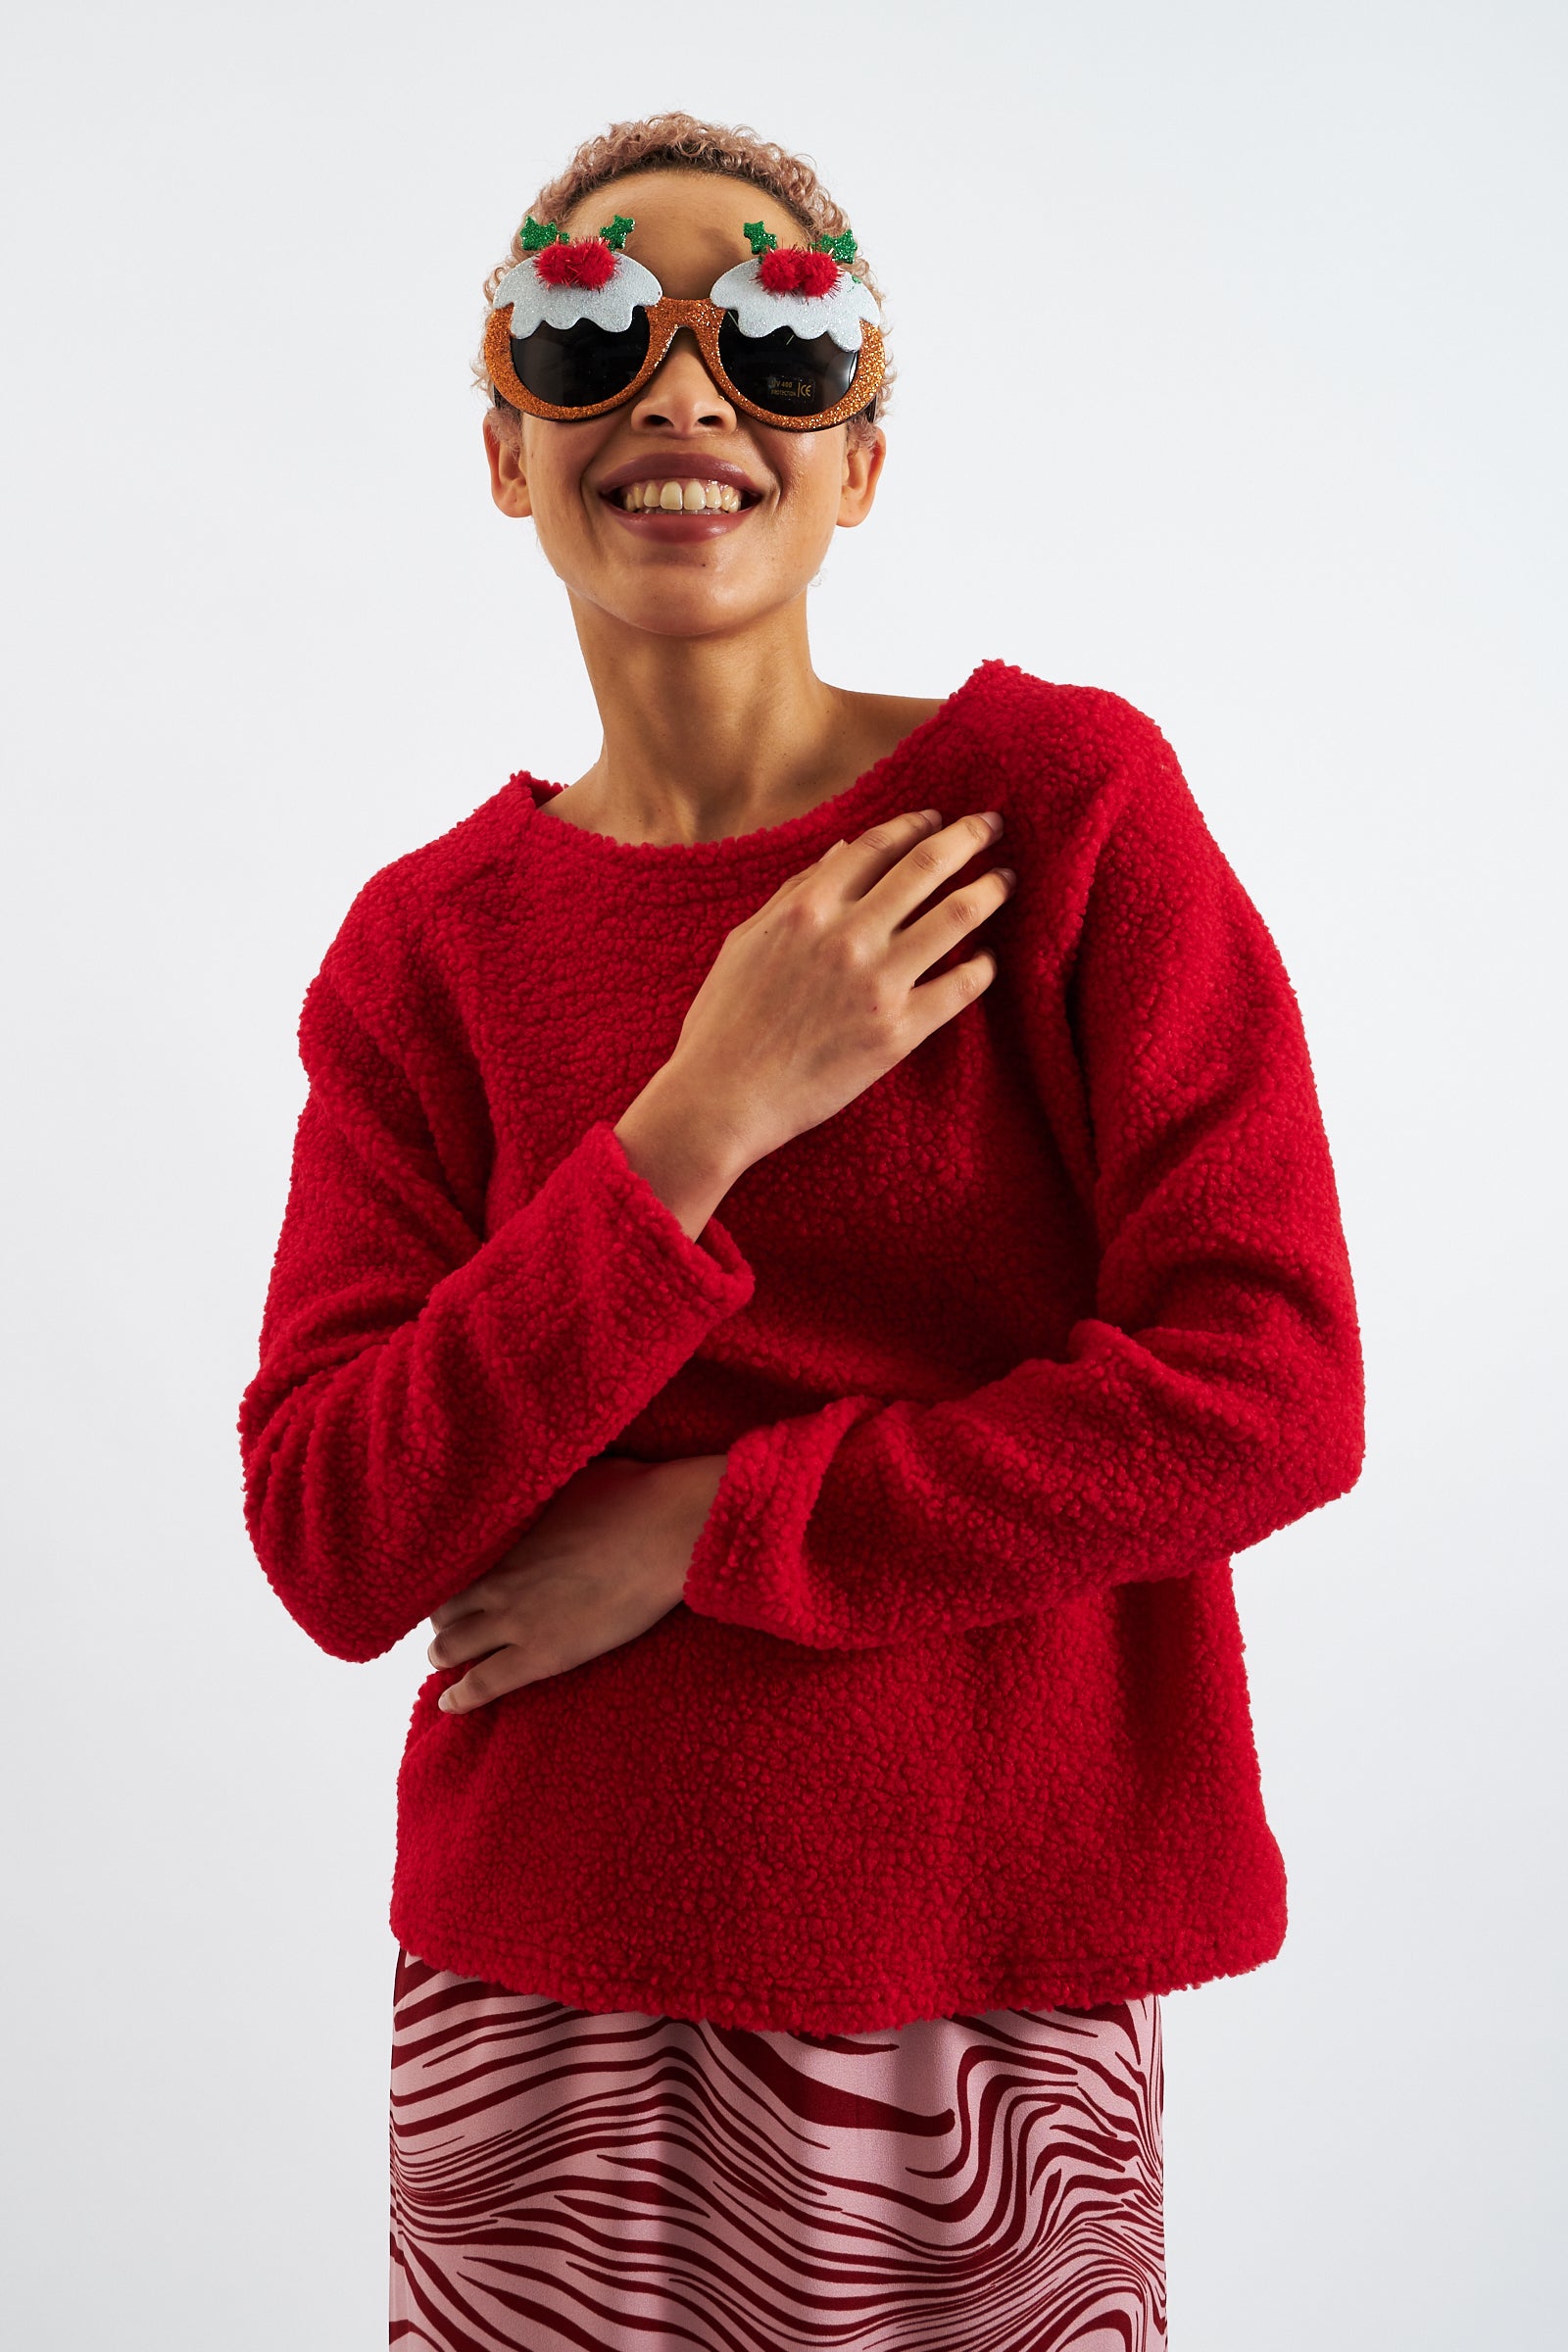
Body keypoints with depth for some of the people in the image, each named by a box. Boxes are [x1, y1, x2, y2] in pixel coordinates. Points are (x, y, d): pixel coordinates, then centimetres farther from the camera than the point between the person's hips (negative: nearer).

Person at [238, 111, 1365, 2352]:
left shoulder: (1063, 797, -6)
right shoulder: (429, 946, 1)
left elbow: (1270, 1392, -13)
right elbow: (331, 1549, -8)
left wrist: (702, 1529, -13)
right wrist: (702, 1126, -18)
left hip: (1000, 1998, -1)